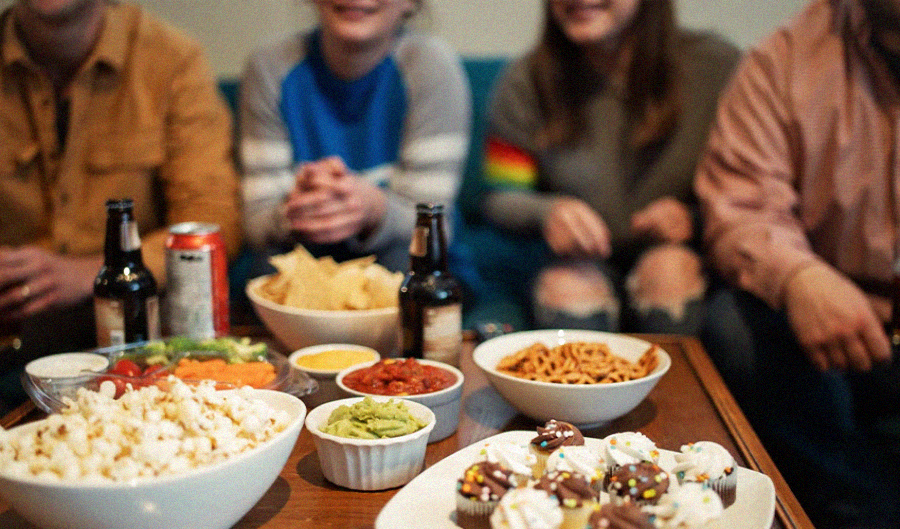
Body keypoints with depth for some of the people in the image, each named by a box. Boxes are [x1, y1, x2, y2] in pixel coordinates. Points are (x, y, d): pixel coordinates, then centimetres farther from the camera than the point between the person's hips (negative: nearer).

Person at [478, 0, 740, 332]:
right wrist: (548, 212, -21)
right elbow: (499, 199, 1)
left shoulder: (716, 66, -5)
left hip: (686, 258, 0)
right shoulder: (525, 82, -2)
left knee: (670, 265, -33)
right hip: (583, 260, 0)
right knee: (567, 284, -32)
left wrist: (694, 217, -21)